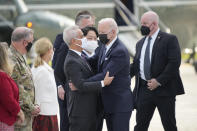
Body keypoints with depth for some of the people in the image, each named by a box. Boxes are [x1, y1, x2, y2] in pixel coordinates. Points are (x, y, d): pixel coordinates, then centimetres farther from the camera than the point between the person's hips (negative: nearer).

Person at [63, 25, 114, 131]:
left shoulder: (78, 57, 13)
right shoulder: (71, 62, -20)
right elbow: (81, 86, -26)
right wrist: (103, 83, -21)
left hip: (90, 110, 10)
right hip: (80, 111, -10)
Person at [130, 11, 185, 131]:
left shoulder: (169, 39, -5)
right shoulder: (140, 43, 16)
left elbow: (174, 63, -14)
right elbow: (136, 65, 16)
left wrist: (159, 81, -17)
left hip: (164, 89, -5)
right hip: (144, 89, 5)